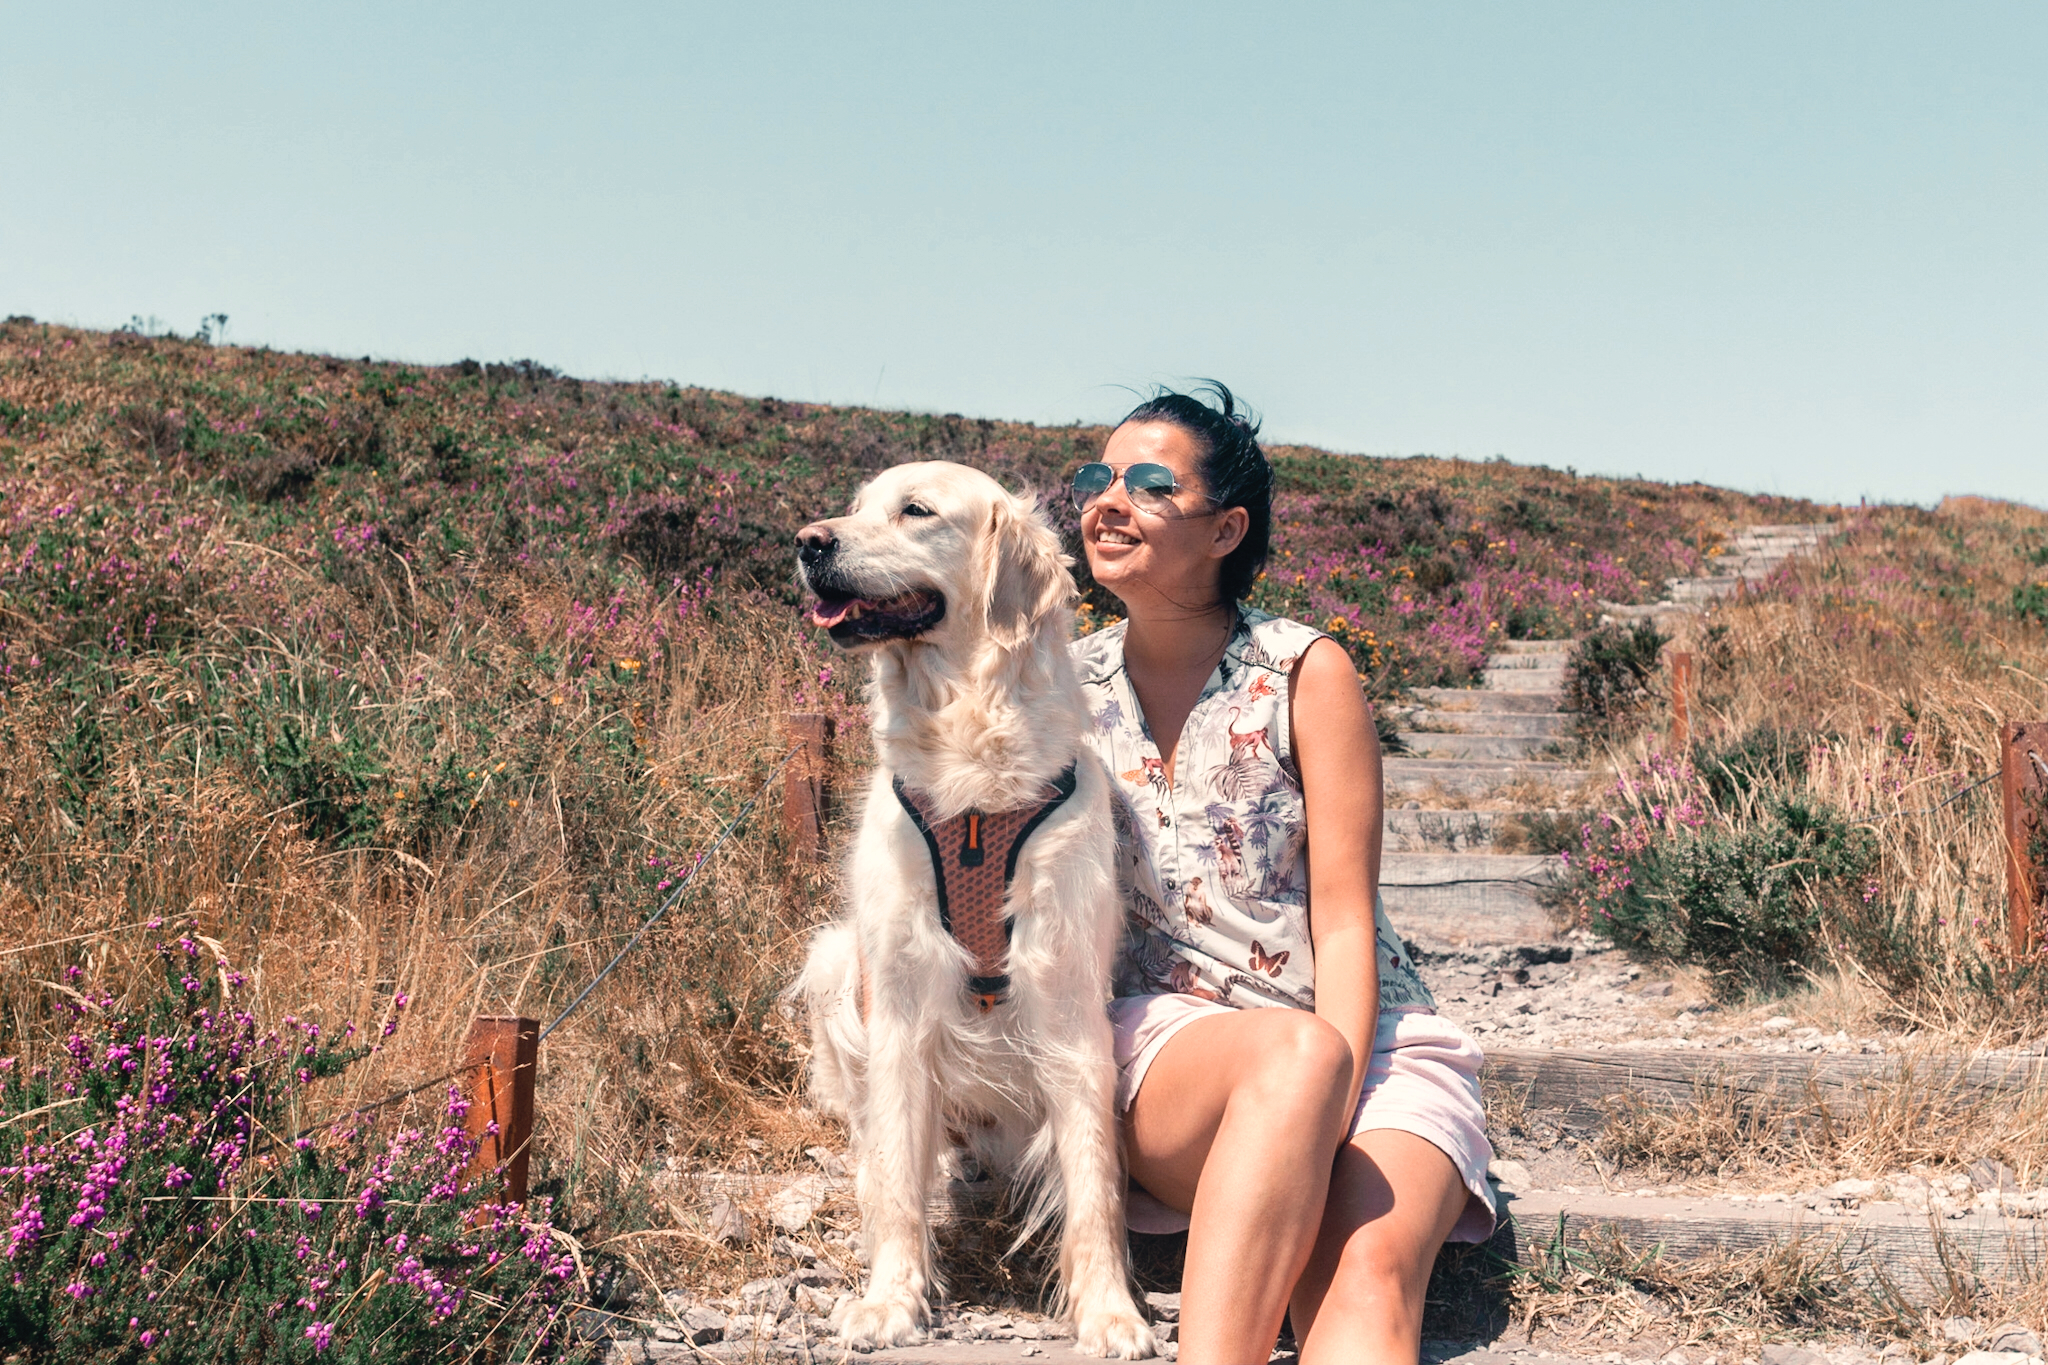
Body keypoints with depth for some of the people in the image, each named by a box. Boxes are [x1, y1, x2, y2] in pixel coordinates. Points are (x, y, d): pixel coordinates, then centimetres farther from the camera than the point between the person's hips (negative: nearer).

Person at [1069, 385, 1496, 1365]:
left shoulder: (1305, 674, -3)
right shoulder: (1068, 687, 7)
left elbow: (1344, 919, -7)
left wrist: (1327, 1123, -21)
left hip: (1367, 1041, -1)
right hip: (1168, 1041, 1)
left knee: (1368, 1283, -32)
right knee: (1295, 1056, -36)